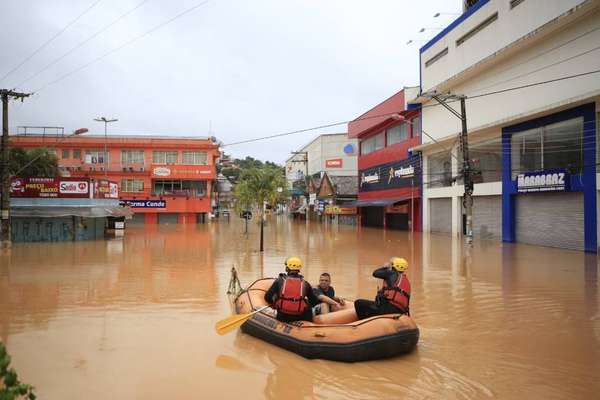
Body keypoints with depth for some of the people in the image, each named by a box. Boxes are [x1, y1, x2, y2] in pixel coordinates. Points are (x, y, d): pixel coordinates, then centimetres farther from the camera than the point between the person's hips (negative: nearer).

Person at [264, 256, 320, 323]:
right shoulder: (305, 283, 7)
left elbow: (267, 297, 2)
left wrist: (274, 303, 22)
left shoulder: (279, 281, 5)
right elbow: (315, 301, 9)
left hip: (282, 317, -1)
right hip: (300, 318, 1)